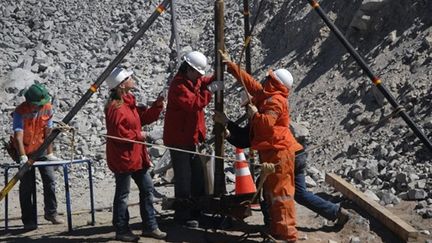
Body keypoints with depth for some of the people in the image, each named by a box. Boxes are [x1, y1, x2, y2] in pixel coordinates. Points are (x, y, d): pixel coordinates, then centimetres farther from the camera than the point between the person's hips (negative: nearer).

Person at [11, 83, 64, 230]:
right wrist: (22, 156, -38)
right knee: (27, 186, -2)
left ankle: (51, 213, 14)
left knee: (50, 179, -1)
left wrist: (49, 153, -8)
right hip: (25, 151, -3)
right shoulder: (20, 112, -22)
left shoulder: (47, 108, -10)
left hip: (41, 148, 4)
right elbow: (18, 136, -29)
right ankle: (29, 221, 6)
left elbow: (48, 131, -7)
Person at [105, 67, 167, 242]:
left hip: (136, 155, 10)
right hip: (122, 157, -10)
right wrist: (138, 135, -15)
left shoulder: (129, 102, 12)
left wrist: (157, 106, 2)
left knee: (147, 188, 12)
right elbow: (118, 133, -26)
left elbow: (144, 117, 16)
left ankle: (150, 227, 21)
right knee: (122, 194, 1)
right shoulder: (115, 107, -19)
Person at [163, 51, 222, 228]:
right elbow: (193, 103, -29)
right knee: (183, 178, -5)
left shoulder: (195, 80, 11)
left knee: (198, 176, 14)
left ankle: (196, 212, 25)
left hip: (193, 138, 10)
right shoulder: (178, 86, -19)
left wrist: (217, 79, -5)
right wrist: (209, 91, -26)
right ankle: (183, 216, 3)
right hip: (179, 139, -10)